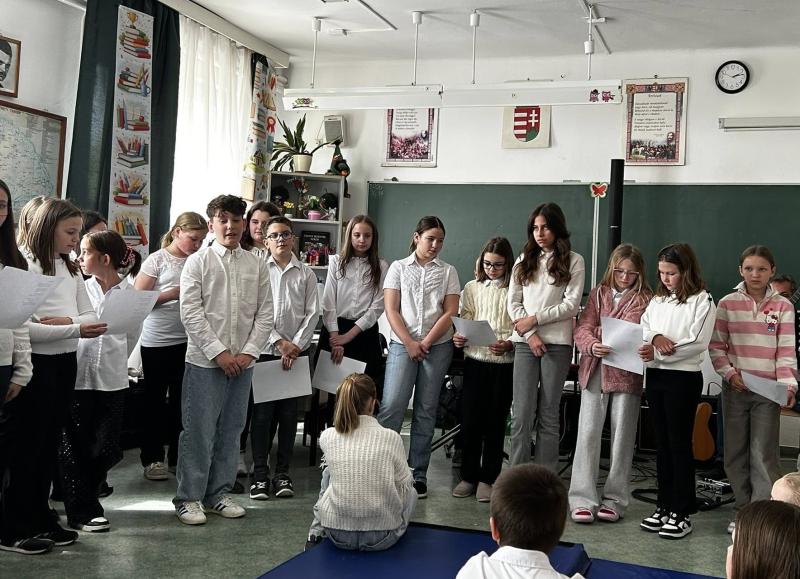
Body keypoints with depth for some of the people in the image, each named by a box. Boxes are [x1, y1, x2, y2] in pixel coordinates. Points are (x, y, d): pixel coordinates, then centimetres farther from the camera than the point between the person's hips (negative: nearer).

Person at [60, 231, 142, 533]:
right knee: (76, 448, 5)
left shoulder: (130, 294, -2)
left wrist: (114, 362, 9)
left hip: (112, 381, 1)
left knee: (107, 449, 4)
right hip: (78, 378, 0)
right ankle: (82, 511, 18)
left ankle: (81, 498, 29)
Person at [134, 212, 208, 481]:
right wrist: (175, 293, -16)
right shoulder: (158, 260, -6)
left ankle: (178, 456, 23)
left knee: (182, 399, 10)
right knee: (155, 399, 8)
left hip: (188, 340, 4)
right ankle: (152, 458, 19)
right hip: (157, 341, -4)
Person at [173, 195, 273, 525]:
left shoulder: (256, 266, 7)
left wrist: (249, 352, -6)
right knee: (199, 431, 0)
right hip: (205, 361, -4)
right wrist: (219, 352, -14)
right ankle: (189, 497, 12)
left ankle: (218, 494, 23)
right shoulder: (197, 262, -2)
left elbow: (265, 314, 6)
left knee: (231, 431, 11)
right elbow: (191, 313, -8)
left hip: (243, 362, 4)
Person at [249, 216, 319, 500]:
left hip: (297, 352, 1)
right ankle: (260, 474, 8)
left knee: (288, 413, 6)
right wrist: (279, 342, -10)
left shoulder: (306, 274, 8)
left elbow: (312, 313, 4)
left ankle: (283, 472, 15)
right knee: (262, 413, 0)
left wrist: (296, 345, -7)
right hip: (265, 350, -1)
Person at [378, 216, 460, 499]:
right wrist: (409, 343, -8)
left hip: (438, 346, 1)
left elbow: (450, 313, 2)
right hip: (402, 344, -1)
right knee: (391, 406, -11)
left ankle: (418, 474, 9)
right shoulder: (398, 268, 9)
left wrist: (426, 342, -8)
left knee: (426, 411, 4)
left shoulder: (448, 272, 10)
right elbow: (391, 310, 2)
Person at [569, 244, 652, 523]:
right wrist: (593, 346, -18)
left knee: (622, 437, 7)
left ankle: (615, 499, 17)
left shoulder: (646, 299, 2)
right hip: (595, 371, 2)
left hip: (627, 374, -2)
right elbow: (582, 328, 2)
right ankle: (583, 499, 3)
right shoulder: (598, 293, 10)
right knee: (588, 433, -1)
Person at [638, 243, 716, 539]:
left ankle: (682, 513, 8)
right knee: (662, 443, 12)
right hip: (655, 376, 6)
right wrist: (656, 337, -14)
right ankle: (664, 506, 21)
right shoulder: (657, 300, 13)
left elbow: (698, 343, -15)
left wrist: (658, 352, -18)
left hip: (684, 378, -6)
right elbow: (642, 330, 8)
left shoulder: (702, 301, -6)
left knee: (679, 443, -1)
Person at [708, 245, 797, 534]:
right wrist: (729, 372, -11)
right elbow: (716, 346, 3)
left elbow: (786, 351, -3)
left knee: (764, 455, -4)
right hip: (735, 389, 2)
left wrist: (787, 385, -15)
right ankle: (743, 510, 21)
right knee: (735, 454, 9)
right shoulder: (727, 304, 3)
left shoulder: (783, 306, 1)